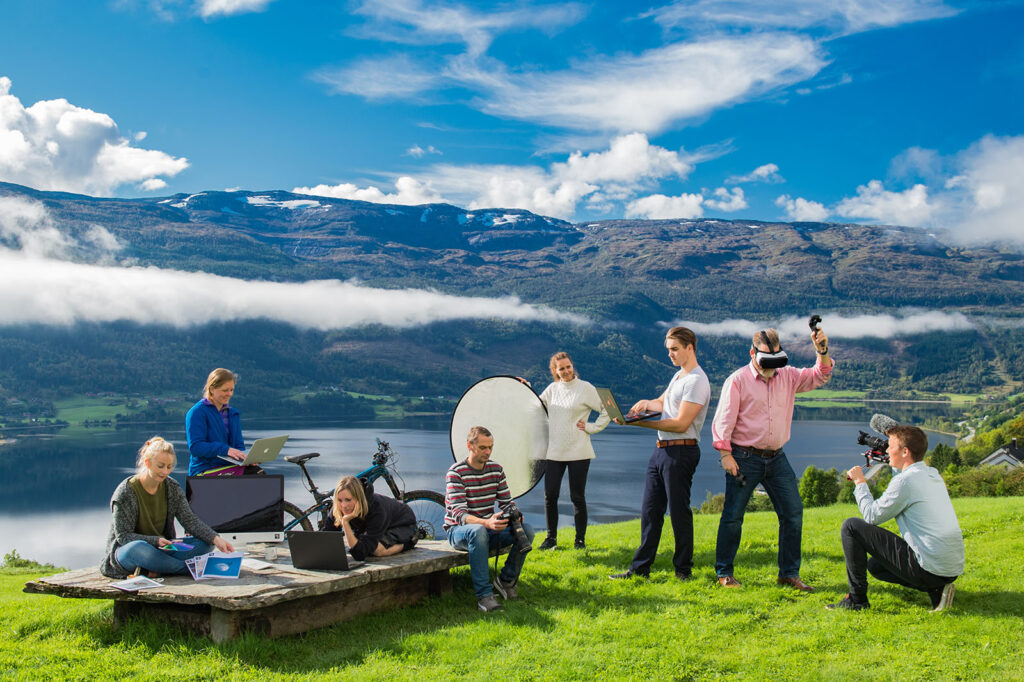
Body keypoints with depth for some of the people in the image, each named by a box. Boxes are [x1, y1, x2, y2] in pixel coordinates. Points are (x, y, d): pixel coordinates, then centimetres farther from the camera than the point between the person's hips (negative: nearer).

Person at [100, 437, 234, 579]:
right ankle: (191, 567, -29)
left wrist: (215, 538, -22)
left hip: (162, 549, 5)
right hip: (124, 550, -5)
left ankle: (155, 568, -28)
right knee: (137, 548, -42)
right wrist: (155, 540, -30)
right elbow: (123, 536, -16)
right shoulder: (125, 492, -14)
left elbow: (190, 520, -5)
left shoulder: (172, 487, 2)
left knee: (205, 542, -15)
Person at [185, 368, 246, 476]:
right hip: (204, 470, -6)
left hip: (230, 466, 6)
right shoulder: (197, 412, -2)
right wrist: (225, 449, -25)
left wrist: (246, 457, -6)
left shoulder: (233, 413, 19)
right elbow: (195, 447, -12)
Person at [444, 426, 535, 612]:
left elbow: (506, 501, 6)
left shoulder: (496, 469, 5)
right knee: (478, 531, -41)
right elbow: (459, 514, -24)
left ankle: (506, 580, -2)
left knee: (527, 530, -20)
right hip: (459, 531, -5)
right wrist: (486, 522, -43)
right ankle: (484, 595, -34)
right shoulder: (456, 472, -14)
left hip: (488, 528, 5)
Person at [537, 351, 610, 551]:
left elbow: (607, 410, -2)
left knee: (577, 497, 2)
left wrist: (591, 427, -7)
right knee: (550, 495, 2)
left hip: (578, 452, -4)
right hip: (554, 451, 4)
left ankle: (580, 539, 15)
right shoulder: (552, 389, 10)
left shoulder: (585, 388, -3)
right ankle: (551, 538, 16)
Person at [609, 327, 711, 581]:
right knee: (650, 510, 10)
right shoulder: (678, 376, 18)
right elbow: (662, 402, 28)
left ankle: (683, 570, 9)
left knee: (679, 512, -2)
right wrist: (646, 404, 4)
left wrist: (641, 423, -18)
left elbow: (681, 424, -19)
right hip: (661, 450, 9)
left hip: (680, 452, -9)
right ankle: (640, 568, 16)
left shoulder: (696, 381, -13)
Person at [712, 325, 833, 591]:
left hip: (776, 457, 5)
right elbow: (724, 419, -8)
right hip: (745, 458, -5)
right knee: (733, 515, 0)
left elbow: (818, 377, 8)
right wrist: (725, 454, -14)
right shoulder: (738, 380, -6)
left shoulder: (787, 376, 9)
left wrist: (822, 351, -11)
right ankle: (724, 572, 13)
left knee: (793, 512, 3)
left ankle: (789, 573, 14)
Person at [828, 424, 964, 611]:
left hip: (929, 567, -9)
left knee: (851, 526, -5)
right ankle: (936, 588, 12)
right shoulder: (933, 475, 11)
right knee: (875, 565, 31)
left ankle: (857, 599, 0)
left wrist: (860, 482, 4)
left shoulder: (906, 480, -16)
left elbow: (872, 516, -8)